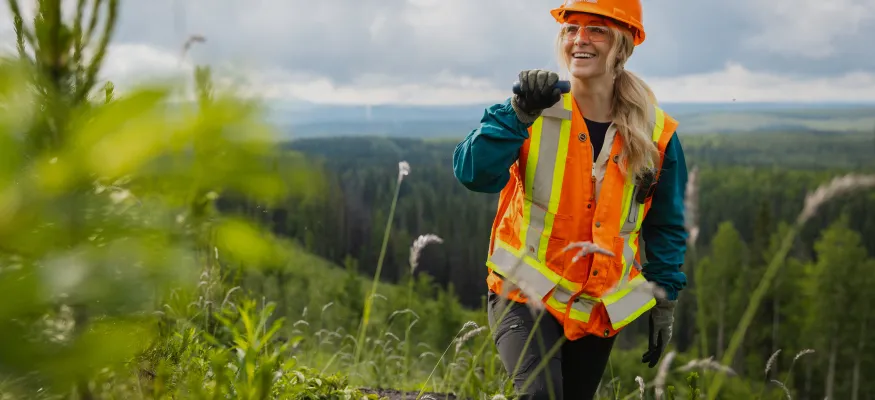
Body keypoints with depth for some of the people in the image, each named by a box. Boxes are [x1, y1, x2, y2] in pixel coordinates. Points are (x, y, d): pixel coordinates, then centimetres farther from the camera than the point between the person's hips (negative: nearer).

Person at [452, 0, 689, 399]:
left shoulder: (655, 133, -3)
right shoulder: (540, 113, -9)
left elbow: (665, 227, 7)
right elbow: (474, 173, -23)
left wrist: (664, 304, 8)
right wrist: (518, 113, -34)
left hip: (600, 308, 3)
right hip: (527, 291, -3)